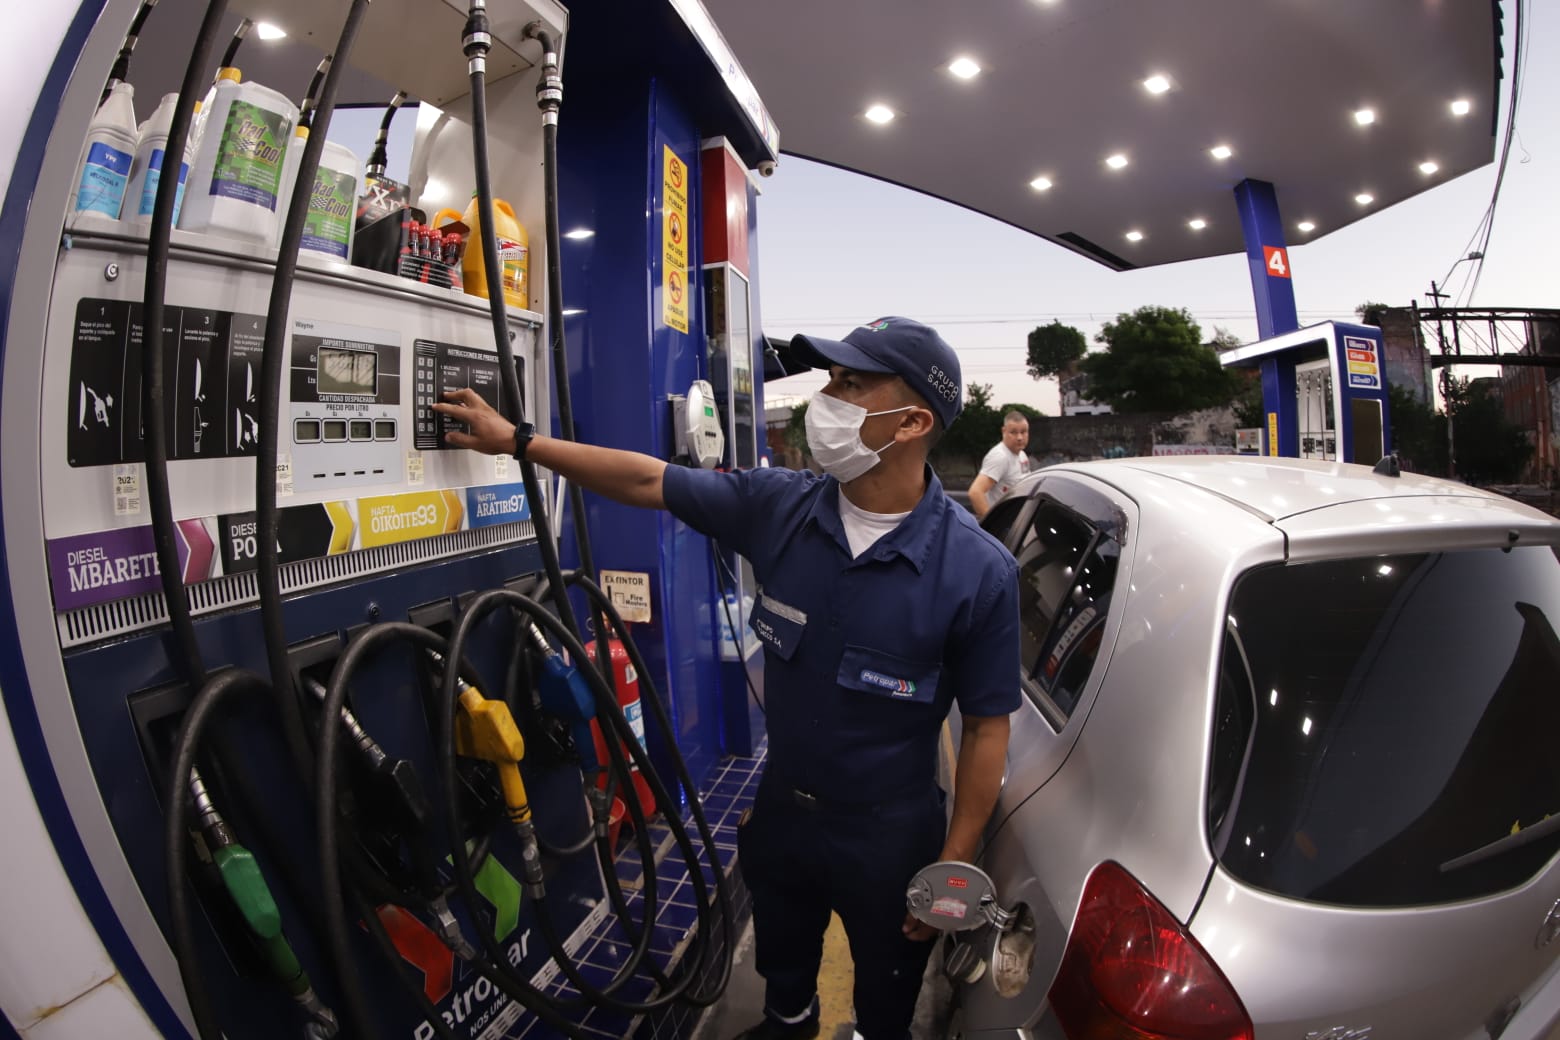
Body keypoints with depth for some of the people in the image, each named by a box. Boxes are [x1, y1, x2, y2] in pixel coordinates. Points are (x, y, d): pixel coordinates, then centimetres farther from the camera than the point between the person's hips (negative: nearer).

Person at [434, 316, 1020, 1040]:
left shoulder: (978, 571, -24)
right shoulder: (780, 506, -14)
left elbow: (986, 727, -16)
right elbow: (647, 480, -7)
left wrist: (953, 870, -12)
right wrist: (516, 439, -7)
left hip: (888, 836, -4)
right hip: (779, 808, 4)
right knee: (780, 958, 33)